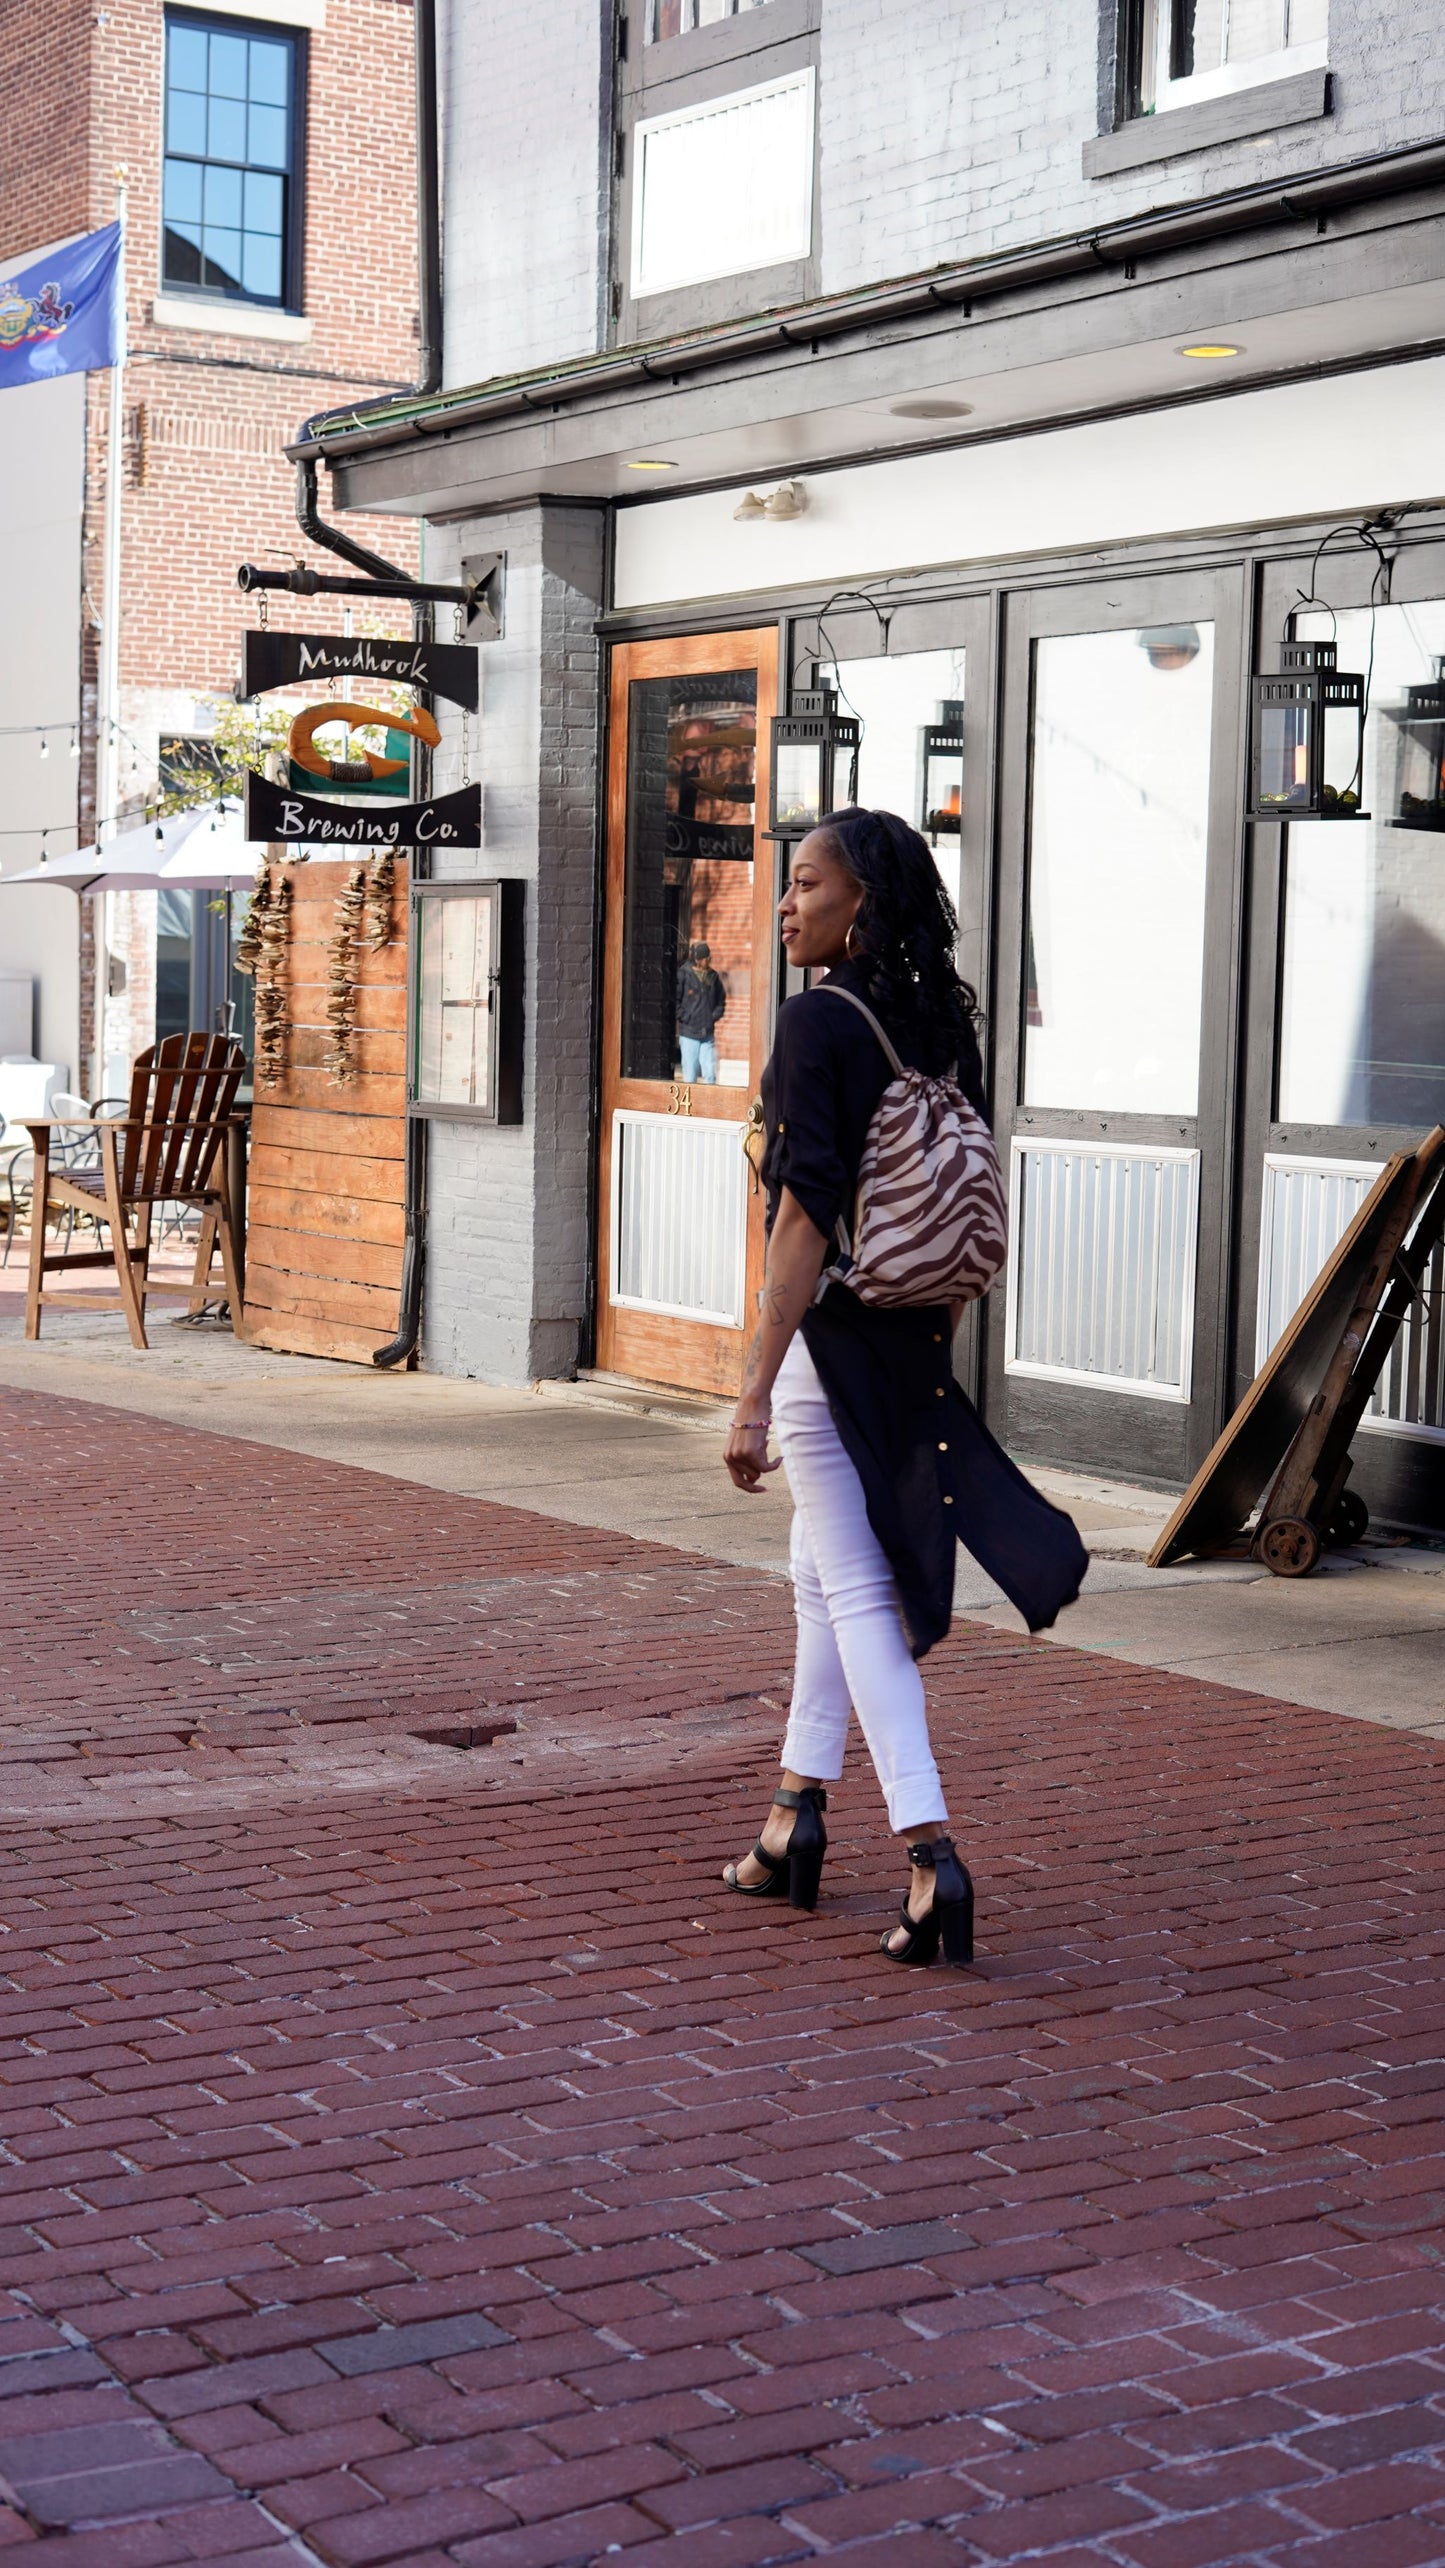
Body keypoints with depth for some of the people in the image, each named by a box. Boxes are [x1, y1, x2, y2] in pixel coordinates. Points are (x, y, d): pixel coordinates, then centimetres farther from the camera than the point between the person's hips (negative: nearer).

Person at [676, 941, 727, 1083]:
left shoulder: (713, 976, 8)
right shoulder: (683, 974, -5)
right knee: (690, 1074, 0)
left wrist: (714, 1017, 5)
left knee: (710, 1072, -1)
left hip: (708, 1034, 4)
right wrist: (684, 1018, -10)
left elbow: (721, 1000, 19)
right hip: (688, 1033, -4)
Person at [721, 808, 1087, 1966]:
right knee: (825, 1573, 19)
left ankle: (931, 1852, -9)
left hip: (833, 1336, -8)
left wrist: (755, 1391, -19)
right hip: (913, 1338, 8)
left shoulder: (818, 1021, -15)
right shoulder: (943, 1025, 7)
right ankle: (796, 1820, 29)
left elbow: (806, 1217, -20)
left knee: (858, 1591, -4)